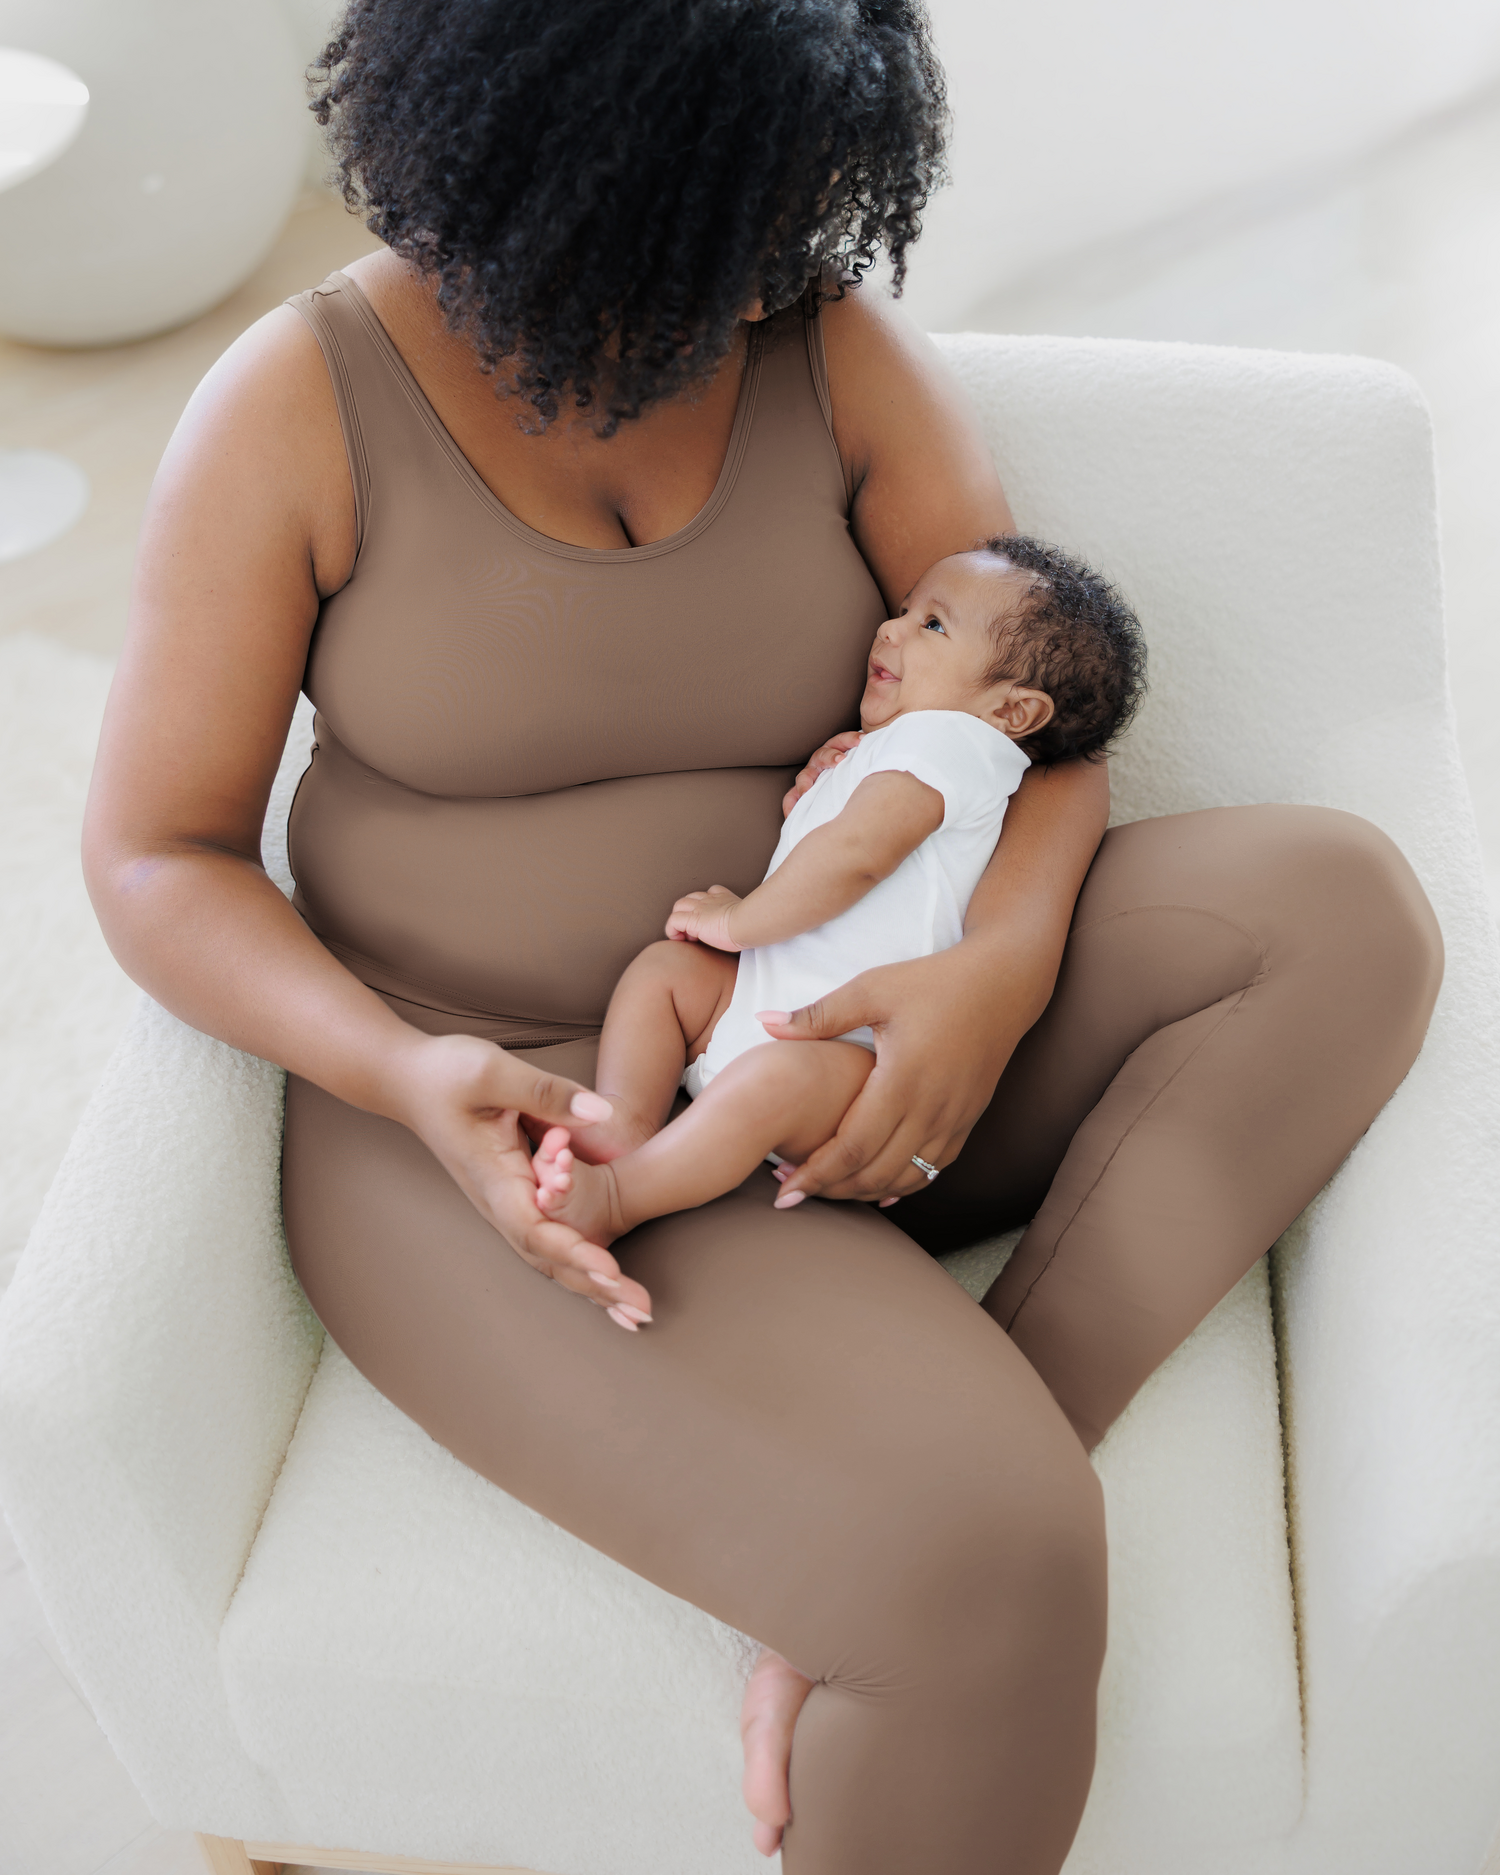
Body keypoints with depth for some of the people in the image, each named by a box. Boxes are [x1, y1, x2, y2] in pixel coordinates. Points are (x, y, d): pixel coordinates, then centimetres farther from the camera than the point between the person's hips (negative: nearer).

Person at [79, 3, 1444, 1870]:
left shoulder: (838, 346, -1)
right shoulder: (299, 410, -9)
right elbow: (156, 858, -6)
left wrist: (1000, 967, -23)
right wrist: (409, 1076, -25)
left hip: (831, 1060, 5)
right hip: (502, 1122, -5)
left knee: (1343, 907, -16)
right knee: (979, 1567, -29)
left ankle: (968, 1438, -20)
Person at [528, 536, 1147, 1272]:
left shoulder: (947, 738, -8)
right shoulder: (873, 751, 27)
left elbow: (856, 854, -22)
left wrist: (738, 920, -10)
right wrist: (809, 790, 18)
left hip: (852, 1046, -11)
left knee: (770, 1079, -38)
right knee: (659, 967, 1)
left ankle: (614, 1198, -37)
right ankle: (621, 1132, -16)